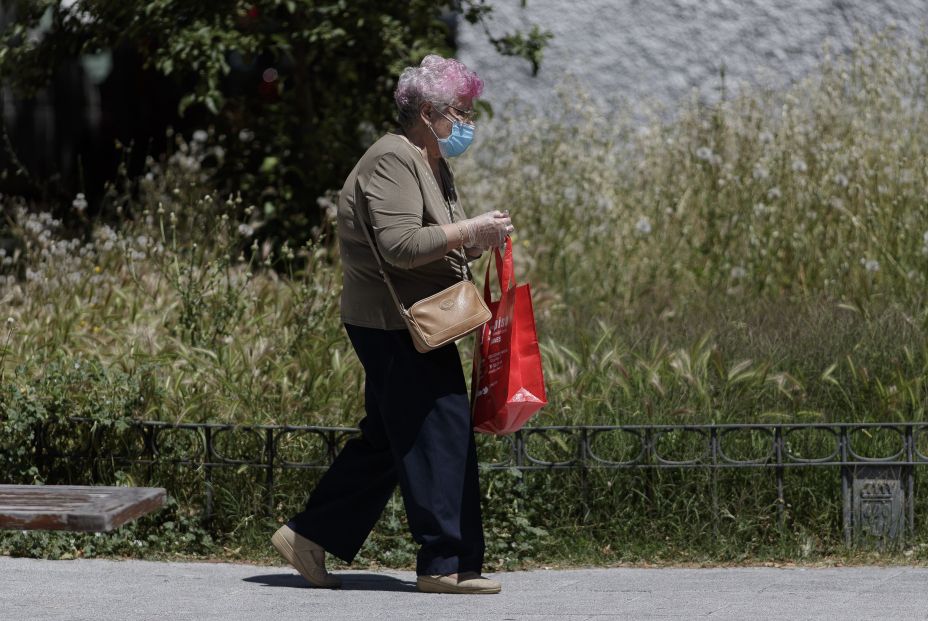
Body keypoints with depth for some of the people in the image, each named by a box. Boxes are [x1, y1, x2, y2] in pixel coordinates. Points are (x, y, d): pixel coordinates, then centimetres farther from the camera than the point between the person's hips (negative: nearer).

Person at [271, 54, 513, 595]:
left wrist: (480, 241, 4)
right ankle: (447, 564, -3)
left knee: (387, 441, 14)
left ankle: (310, 537, 20)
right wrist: (470, 231, -23)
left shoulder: (433, 165, 18)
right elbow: (399, 245, -26)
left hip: (411, 325, 11)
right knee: (440, 435, -8)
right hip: (394, 324, -11)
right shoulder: (393, 161, -16)